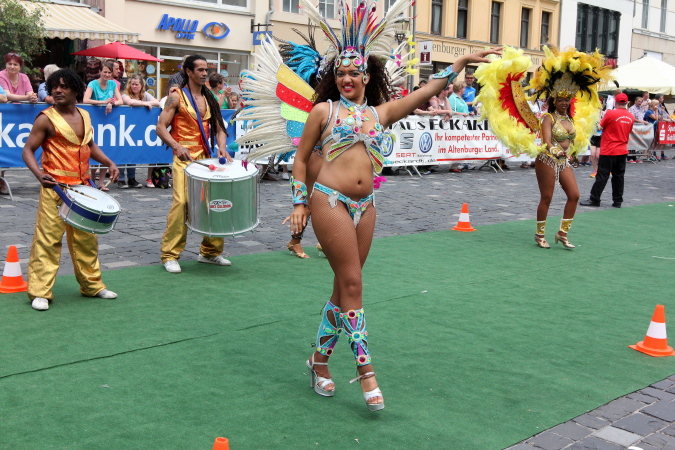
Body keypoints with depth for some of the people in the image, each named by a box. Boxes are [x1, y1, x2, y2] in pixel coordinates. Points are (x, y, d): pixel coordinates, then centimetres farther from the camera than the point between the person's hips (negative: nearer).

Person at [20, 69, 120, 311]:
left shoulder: (84, 116, 11)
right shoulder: (46, 119, -7)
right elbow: (27, 150, -7)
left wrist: (109, 163, 8)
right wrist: (39, 174, -24)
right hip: (55, 189, -6)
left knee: (86, 239, 14)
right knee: (47, 239, -6)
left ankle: (92, 285, 26)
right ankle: (40, 292, 0)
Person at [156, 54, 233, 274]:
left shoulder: (210, 99, 16)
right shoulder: (177, 97, -1)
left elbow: (219, 128, 14)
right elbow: (161, 127, -6)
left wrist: (222, 147, -6)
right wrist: (177, 146, -22)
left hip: (206, 158, 6)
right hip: (184, 158, -6)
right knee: (181, 202, -17)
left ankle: (210, 251, 21)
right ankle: (170, 255, -8)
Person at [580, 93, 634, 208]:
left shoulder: (610, 113, -14)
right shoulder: (631, 117, 2)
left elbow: (601, 126, -3)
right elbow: (629, 132, 14)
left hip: (608, 151, -5)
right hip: (622, 150, 5)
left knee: (602, 176, -1)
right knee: (618, 176, 10)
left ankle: (594, 199, 3)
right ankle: (618, 201, 13)